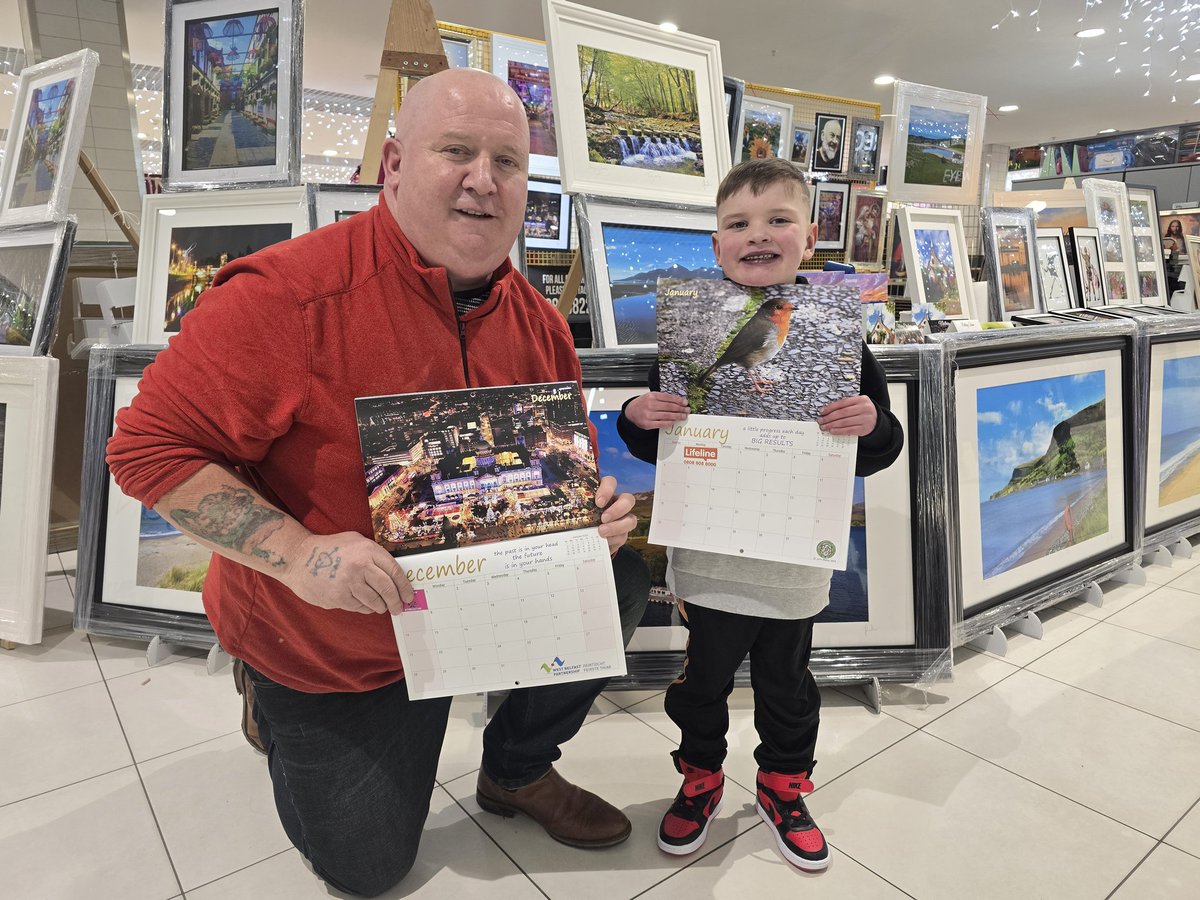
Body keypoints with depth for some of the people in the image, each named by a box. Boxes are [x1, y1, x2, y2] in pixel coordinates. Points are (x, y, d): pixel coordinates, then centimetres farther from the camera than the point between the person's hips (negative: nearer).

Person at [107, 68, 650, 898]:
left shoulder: (538, 324, -7)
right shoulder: (285, 295, -25)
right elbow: (150, 448, -22)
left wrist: (597, 515, -19)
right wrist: (296, 553, -32)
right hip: (321, 642, -4)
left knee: (619, 583, -12)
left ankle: (518, 769, 14)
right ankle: (280, 710, 37)